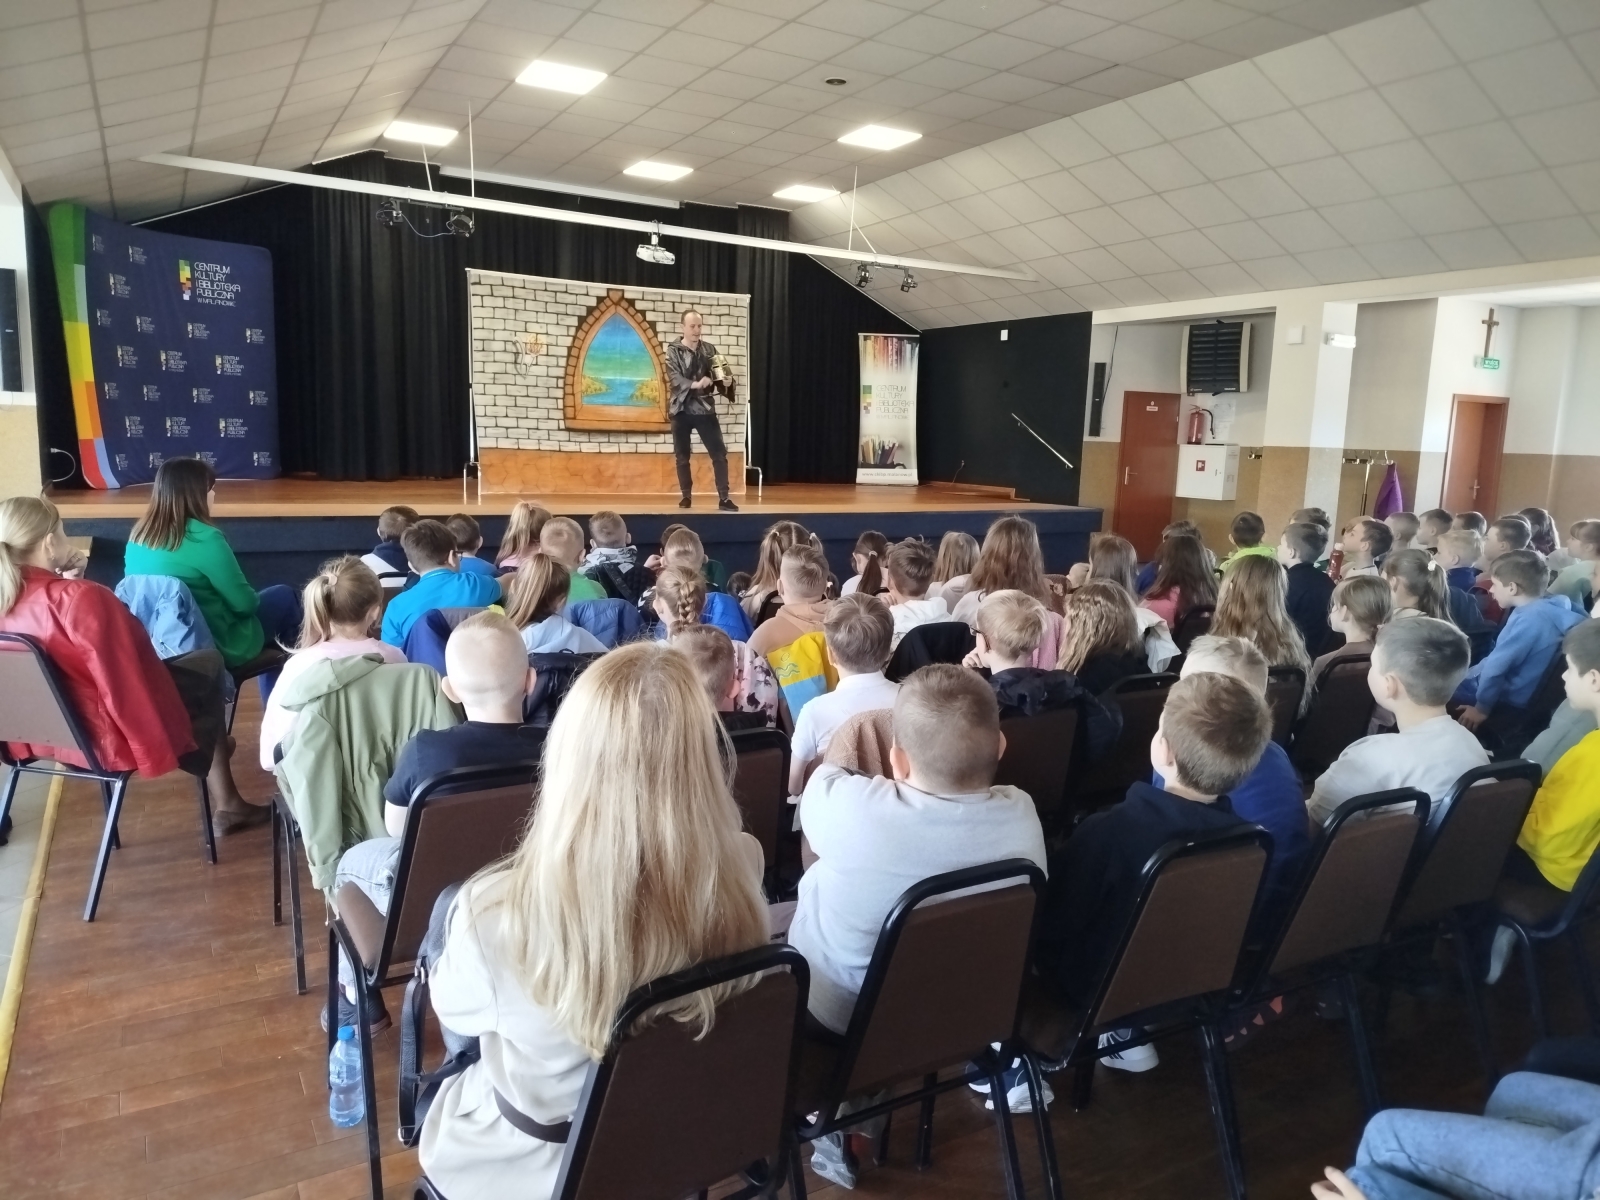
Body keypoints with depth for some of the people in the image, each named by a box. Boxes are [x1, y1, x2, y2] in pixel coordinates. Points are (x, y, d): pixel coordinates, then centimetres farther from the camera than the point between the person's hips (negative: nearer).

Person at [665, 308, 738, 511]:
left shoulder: (709, 349, 7)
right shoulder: (673, 351, -1)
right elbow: (674, 378, -13)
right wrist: (695, 384, -30)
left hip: (704, 408, 1)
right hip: (681, 409, -1)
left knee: (719, 453, -5)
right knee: (682, 456, 6)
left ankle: (723, 498, -2)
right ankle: (686, 496, 19)